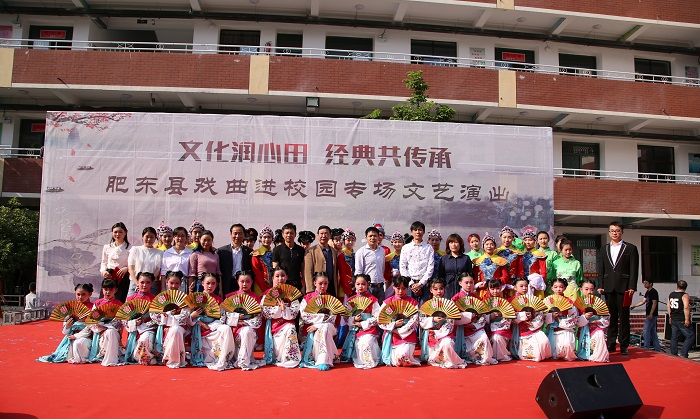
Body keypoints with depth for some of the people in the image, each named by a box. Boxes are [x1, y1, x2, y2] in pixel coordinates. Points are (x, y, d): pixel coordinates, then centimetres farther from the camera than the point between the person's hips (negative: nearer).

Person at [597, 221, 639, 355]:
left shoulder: (631, 248, 6)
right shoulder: (603, 250, 15)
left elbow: (634, 270, -1)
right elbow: (601, 270, 13)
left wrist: (632, 287, -9)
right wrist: (600, 286, 3)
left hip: (623, 287, -3)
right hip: (608, 288, 3)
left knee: (624, 317, 0)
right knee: (611, 317, 5)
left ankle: (624, 346, 6)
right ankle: (611, 344, 10)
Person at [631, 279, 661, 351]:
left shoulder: (653, 292, -12)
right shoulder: (647, 292, 15)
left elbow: (654, 303, -18)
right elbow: (643, 302, 18)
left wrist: (651, 314, -23)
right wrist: (634, 306, 9)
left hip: (652, 315, -10)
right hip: (649, 314, 10)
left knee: (646, 331, -9)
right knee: (653, 331, 12)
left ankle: (646, 347, -7)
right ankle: (657, 348, 17)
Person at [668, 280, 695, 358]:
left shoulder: (670, 295, 9)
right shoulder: (685, 295, -11)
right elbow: (686, 308, -21)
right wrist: (687, 319, -19)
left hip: (674, 320, 7)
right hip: (682, 321, -7)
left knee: (674, 338, 12)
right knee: (690, 337, 0)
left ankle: (673, 354, 15)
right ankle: (683, 354, -7)